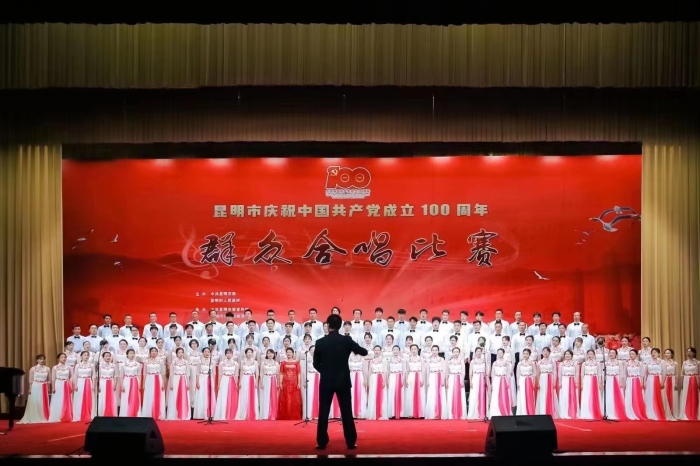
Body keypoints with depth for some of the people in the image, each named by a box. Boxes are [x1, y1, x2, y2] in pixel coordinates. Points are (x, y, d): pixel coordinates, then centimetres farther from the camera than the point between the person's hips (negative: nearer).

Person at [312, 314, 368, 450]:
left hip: (326, 381, 0)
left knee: (323, 412, 5)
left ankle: (322, 442, 4)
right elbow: (364, 352, 4)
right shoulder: (347, 340, -5)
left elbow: (316, 364, 2)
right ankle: (351, 442, 5)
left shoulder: (320, 342, -5)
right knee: (346, 412, 5)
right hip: (343, 381, 0)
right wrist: (353, 348, 25)